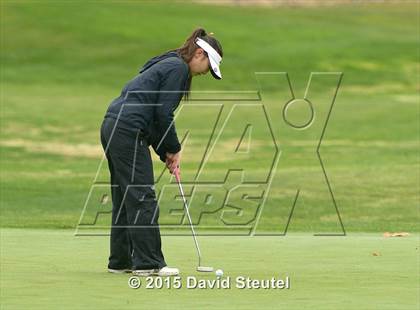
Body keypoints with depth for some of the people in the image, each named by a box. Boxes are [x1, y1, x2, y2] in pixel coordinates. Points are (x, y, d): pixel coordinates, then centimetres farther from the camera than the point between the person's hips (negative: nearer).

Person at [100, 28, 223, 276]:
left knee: (124, 198, 13)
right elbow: (163, 113, -13)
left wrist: (167, 154, 16)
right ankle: (148, 263, -6)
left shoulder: (167, 65, 23)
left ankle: (121, 261, 17)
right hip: (129, 132, -10)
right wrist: (174, 149, 0)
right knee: (142, 198, -7)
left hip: (112, 127, 10)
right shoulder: (178, 68, -7)